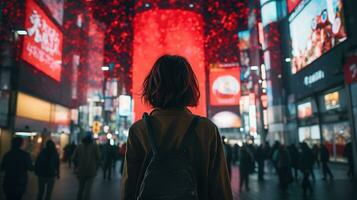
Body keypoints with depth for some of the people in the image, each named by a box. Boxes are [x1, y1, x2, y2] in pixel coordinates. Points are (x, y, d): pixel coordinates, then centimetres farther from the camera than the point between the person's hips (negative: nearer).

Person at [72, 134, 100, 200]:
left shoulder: (79, 146, 1)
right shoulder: (94, 146, -5)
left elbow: (73, 157, 0)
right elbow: (98, 158, -5)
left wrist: (77, 166, 13)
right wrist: (96, 167, 9)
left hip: (81, 170, 3)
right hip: (91, 171, -3)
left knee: (81, 188, 18)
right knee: (87, 189, 1)